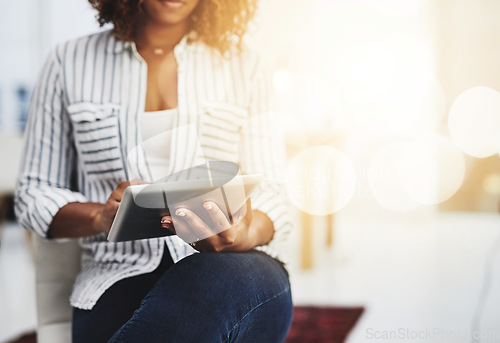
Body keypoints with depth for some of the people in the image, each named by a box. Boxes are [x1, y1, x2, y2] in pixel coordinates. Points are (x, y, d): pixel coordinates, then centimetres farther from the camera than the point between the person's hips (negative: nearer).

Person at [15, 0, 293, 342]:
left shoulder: (242, 64, 14)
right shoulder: (69, 63, 12)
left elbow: (269, 193, 8)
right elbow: (34, 193, 13)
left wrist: (248, 235, -17)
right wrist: (101, 216, -10)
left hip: (228, 263, 2)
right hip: (121, 272, -1)